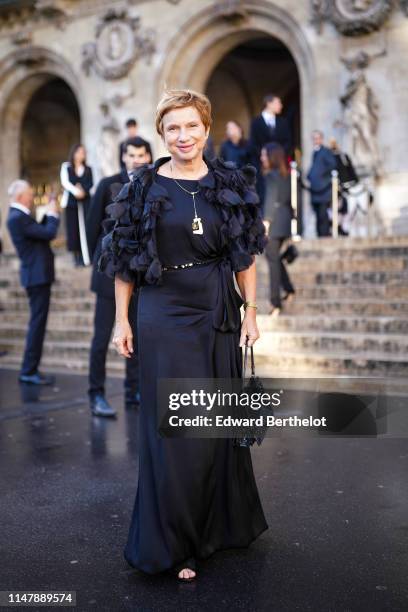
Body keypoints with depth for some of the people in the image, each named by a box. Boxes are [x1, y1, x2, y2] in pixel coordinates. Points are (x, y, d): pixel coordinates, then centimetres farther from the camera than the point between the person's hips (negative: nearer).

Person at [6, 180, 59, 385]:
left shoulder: (19, 216, 15)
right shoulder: (17, 218, -17)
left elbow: (41, 232, 21)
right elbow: (49, 233, -21)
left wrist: (48, 214, 12)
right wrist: (53, 214, -4)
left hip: (38, 275, 10)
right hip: (37, 276, -10)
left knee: (37, 324, 14)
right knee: (37, 324, -7)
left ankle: (30, 370, 20)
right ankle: (29, 371, -3)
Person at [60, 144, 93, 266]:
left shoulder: (88, 169, 12)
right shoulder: (66, 167, 7)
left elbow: (90, 183, 0)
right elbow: (65, 182, -6)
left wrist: (83, 190, -19)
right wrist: (75, 191, -20)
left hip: (85, 202, 1)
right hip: (71, 201, 0)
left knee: (85, 227, -8)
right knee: (73, 228, -2)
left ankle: (86, 256, -7)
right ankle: (76, 256, 4)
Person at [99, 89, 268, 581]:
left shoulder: (232, 185, 5)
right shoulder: (145, 187, 0)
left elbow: (245, 255, 7)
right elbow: (126, 259, 1)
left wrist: (251, 311, 1)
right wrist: (121, 320, -3)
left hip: (218, 315, 3)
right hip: (164, 315, -2)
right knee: (174, 426, 0)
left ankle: (221, 522, 32)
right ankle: (169, 544, 14)